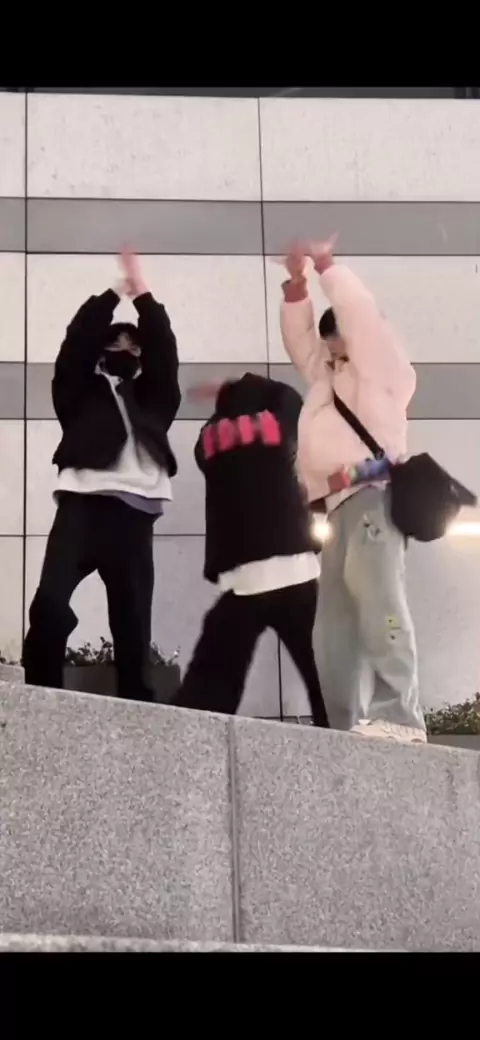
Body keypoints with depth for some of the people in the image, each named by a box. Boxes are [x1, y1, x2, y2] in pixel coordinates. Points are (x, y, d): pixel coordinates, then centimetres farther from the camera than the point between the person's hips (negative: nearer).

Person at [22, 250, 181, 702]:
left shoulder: (153, 396, 26)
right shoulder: (80, 389, 23)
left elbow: (165, 351, 13)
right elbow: (78, 339, 10)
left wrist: (141, 293, 10)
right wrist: (114, 293, 11)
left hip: (134, 508, 2)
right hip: (83, 500, -2)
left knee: (133, 616, -2)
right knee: (51, 600, -21)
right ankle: (39, 697, -16)